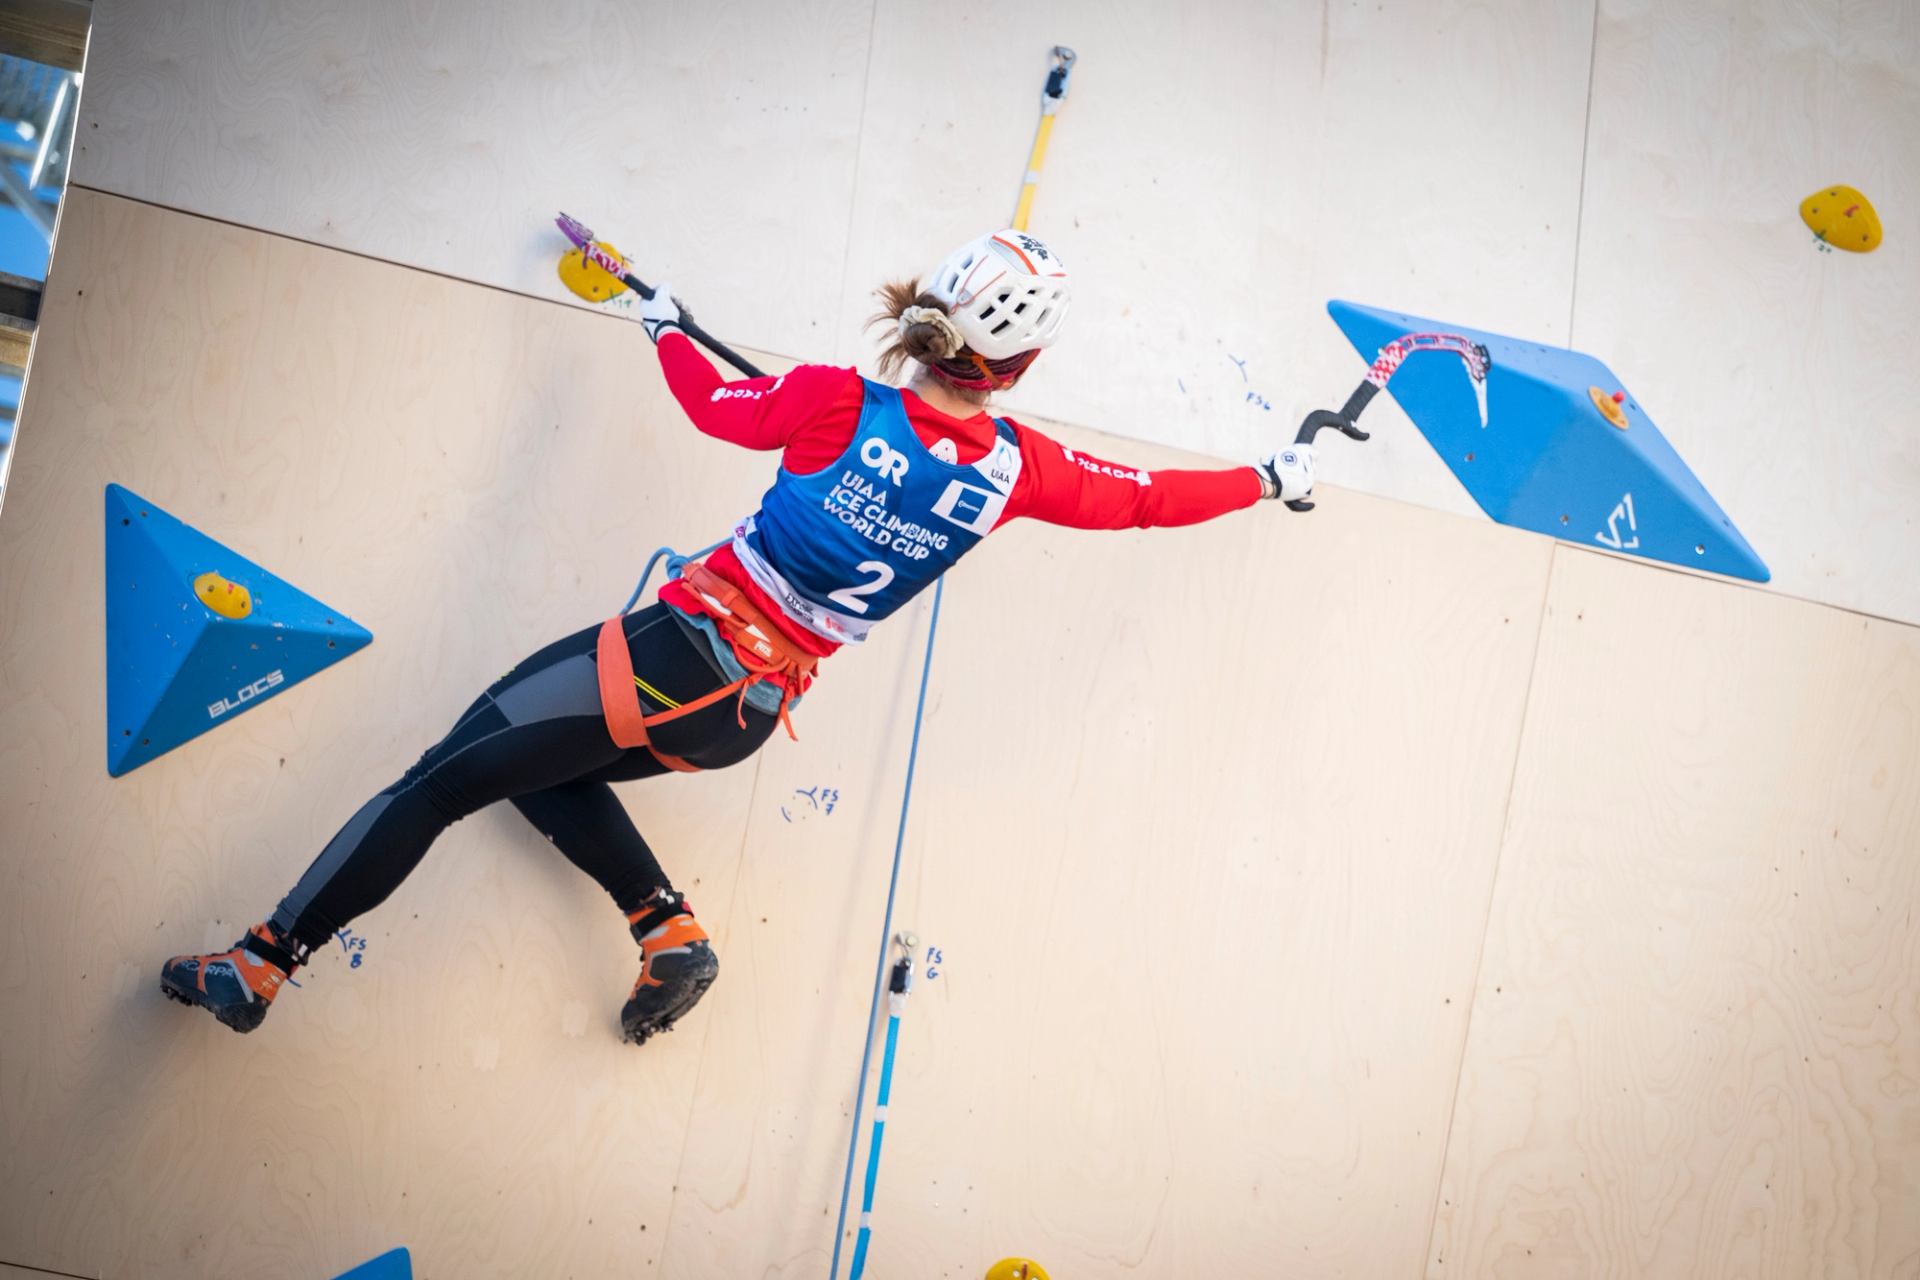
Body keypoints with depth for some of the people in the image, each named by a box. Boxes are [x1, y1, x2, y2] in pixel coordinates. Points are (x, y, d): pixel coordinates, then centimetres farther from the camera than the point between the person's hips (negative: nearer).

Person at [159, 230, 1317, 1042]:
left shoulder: (835, 402, -16)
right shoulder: (1017, 468, -9)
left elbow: (717, 407, 5)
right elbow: (1151, 498, 6)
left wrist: (666, 331, 26)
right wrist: (1271, 479, 23)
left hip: (682, 654, -4)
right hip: (751, 716, 5)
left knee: (440, 779, 4)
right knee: (539, 770, 29)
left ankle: (262, 964, 5)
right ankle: (672, 932, 13)